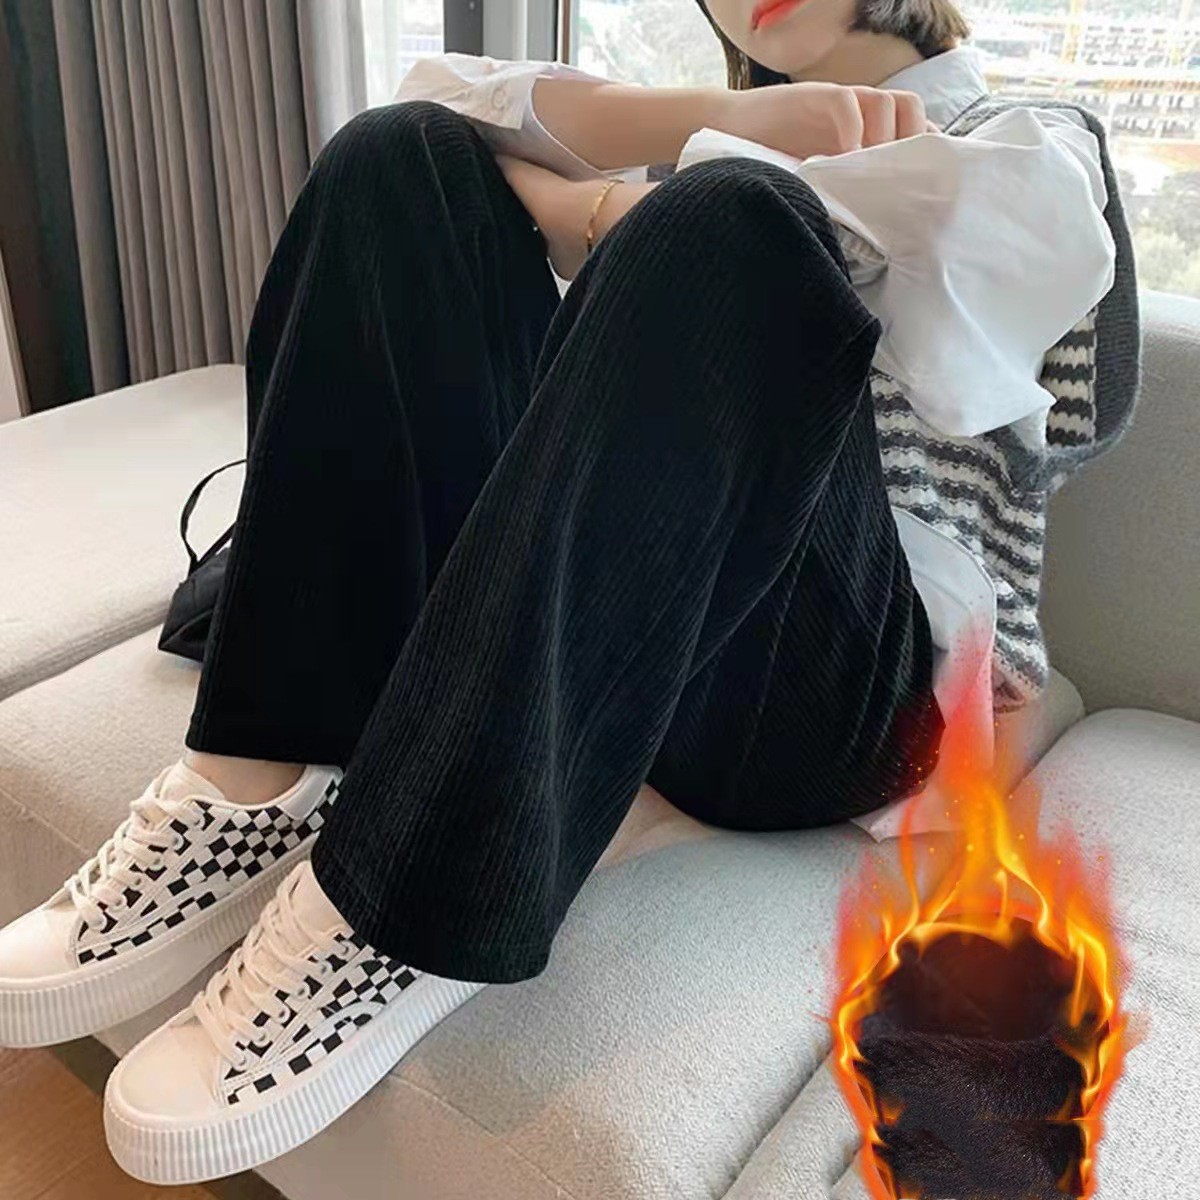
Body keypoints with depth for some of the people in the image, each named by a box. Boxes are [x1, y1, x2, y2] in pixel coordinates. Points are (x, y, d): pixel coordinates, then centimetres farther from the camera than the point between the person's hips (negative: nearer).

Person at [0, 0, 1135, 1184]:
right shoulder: (717, 131, 27)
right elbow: (447, 99, 6)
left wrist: (607, 221, 2)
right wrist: (727, 121, -6)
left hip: (817, 677, -4)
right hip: (576, 612, 5)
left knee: (725, 225, -28)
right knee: (399, 155, -7)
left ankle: (422, 906, -29)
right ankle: (269, 773, -20)